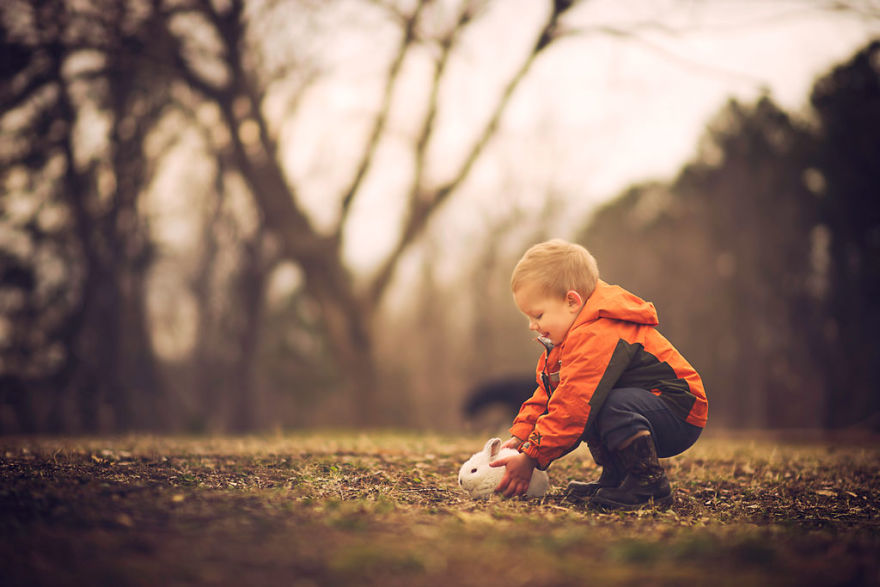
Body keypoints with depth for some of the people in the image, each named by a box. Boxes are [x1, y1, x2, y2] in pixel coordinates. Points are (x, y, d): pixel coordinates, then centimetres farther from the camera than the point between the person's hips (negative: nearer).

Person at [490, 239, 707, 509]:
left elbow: (575, 406, -28)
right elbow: (547, 392, 16)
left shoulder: (596, 338, -25)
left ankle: (650, 483, -20)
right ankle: (615, 476, 10)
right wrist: (520, 436, 4)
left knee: (614, 406, -34)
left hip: (680, 414, -11)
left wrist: (531, 457, -23)